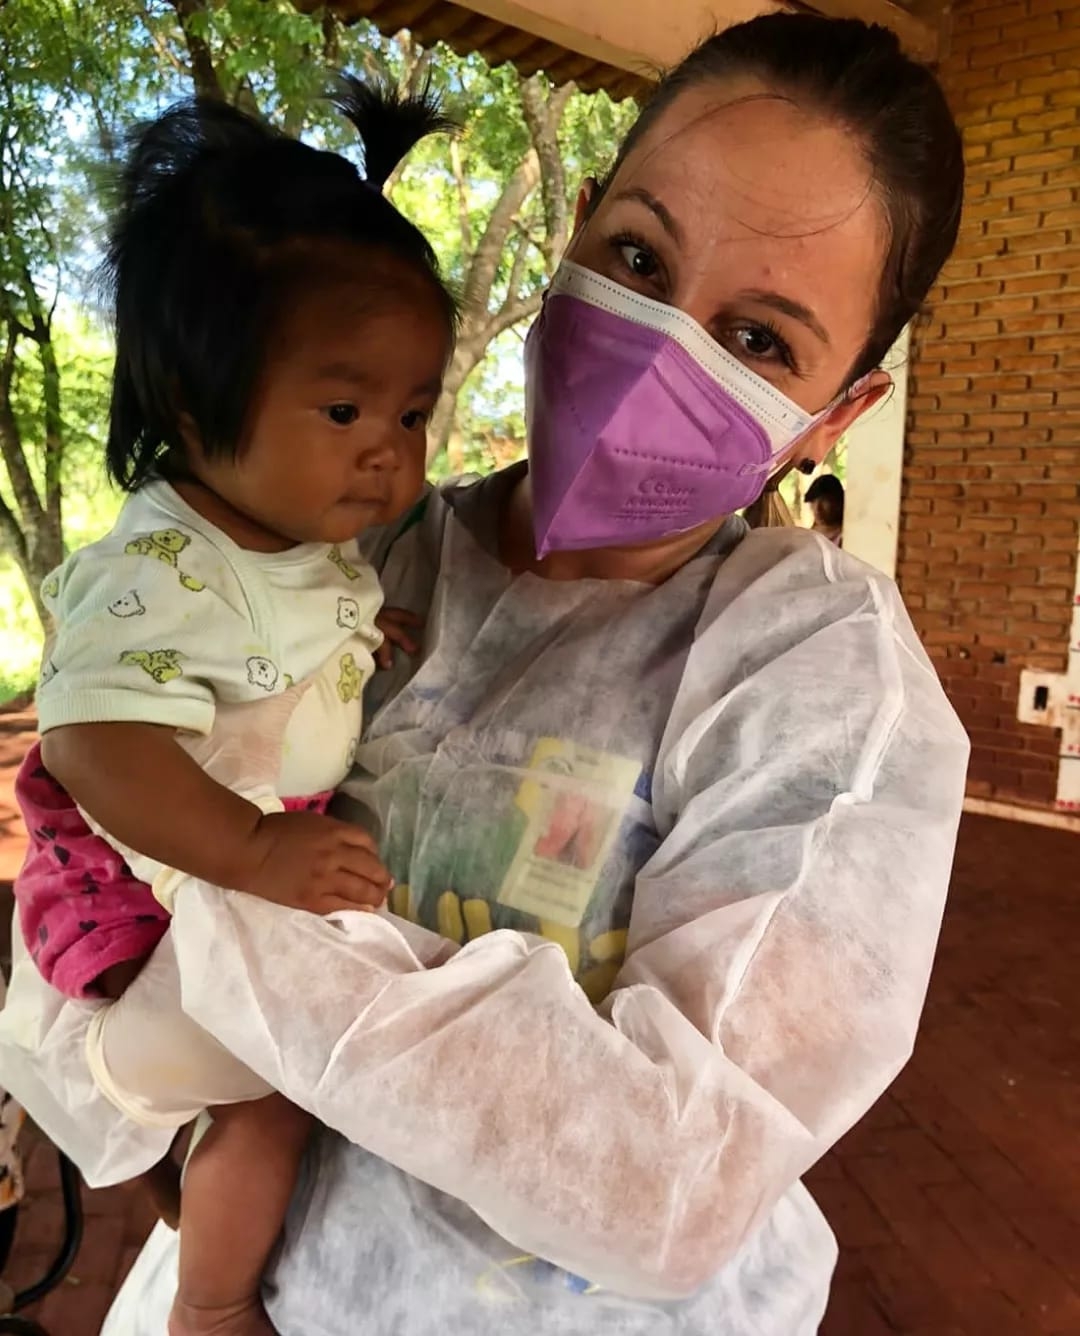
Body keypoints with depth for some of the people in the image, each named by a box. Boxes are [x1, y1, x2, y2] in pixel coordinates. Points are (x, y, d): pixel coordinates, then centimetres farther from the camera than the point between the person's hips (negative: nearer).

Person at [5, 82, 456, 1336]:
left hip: (286, 853, 9)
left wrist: (371, 630, -1)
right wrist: (254, 853, -44)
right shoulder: (157, 572, -32)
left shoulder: (319, 536, -3)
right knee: (274, 1100, -6)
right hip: (164, 890, -9)